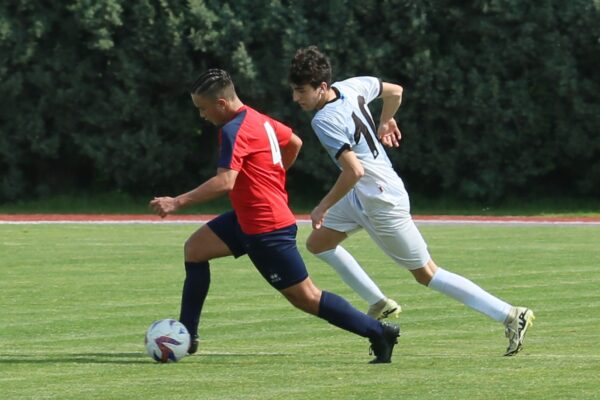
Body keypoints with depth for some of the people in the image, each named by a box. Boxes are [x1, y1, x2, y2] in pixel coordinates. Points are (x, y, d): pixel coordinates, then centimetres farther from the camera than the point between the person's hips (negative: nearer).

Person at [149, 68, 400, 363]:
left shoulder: (234, 130, -22)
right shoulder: (258, 119, 7)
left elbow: (225, 182, -32)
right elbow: (294, 143, 21)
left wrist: (177, 203, -30)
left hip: (267, 229, -10)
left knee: (306, 298, -3)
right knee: (195, 248, 10)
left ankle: (379, 332, 3)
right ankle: (187, 336, 12)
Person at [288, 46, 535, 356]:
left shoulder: (324, 121, -27)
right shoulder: (350, 86, -2)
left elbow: (354, 171, -32)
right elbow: (395, 91, 13)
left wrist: (322, 209, -21)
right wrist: (385, 122, 30)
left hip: (382, 203, -10)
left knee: (425, 274, -1)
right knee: (317, 243, 14)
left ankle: (511, 316, 1)